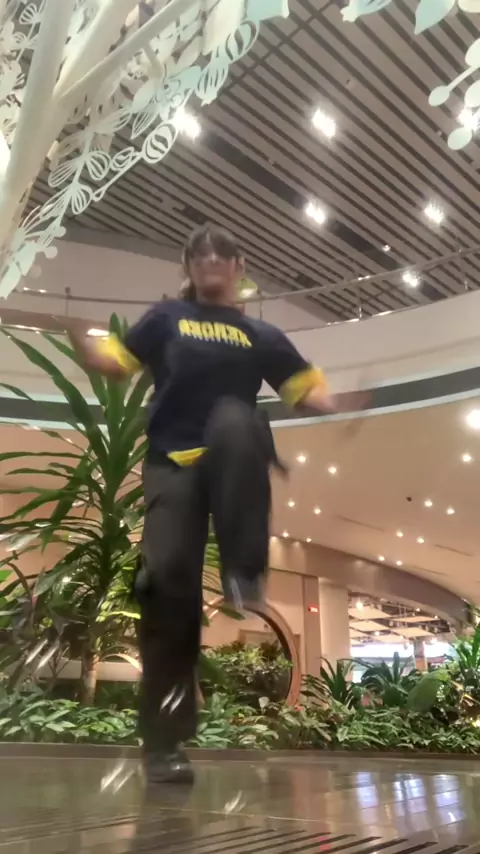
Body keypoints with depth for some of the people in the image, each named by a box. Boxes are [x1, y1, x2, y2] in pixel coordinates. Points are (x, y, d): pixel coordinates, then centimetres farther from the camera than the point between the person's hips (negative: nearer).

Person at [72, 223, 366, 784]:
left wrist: (340, 405, -6)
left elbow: (305, 389, 14)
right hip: (172, 462, 1)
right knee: (168, 577, -11)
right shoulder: (166, 318, 20)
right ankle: (165, 737, 2)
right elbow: (115, 363, 12)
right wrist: (77, 341, -8)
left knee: (235, 421, -36)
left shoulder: (262, 336, 21)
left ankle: (244, 574, -29)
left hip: (235, 460, 0)